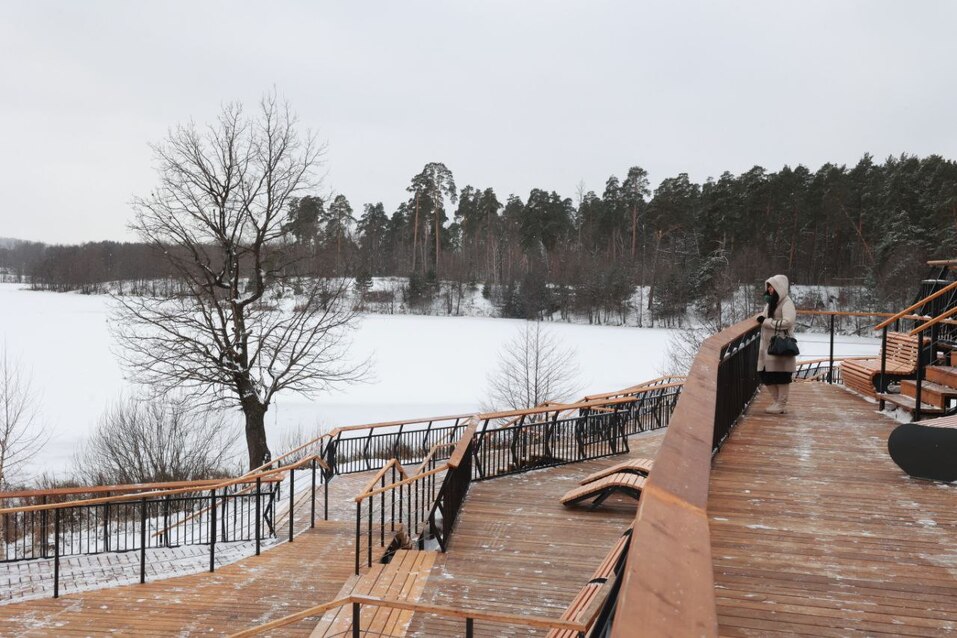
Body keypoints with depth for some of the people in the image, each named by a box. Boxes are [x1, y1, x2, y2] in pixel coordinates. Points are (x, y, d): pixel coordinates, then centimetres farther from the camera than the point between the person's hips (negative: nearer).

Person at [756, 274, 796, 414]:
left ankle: (781, 405, 8)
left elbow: (788, 322, -20)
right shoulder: (770, 302, 16)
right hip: (768, 344, 8)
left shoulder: (786, 302, -9)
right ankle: (776, 402, 23)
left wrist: (766, 321, -17)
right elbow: (764, 317, 24)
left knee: (781, 376, 0)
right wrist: (761, 318, 2)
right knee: (766, 376, 10)